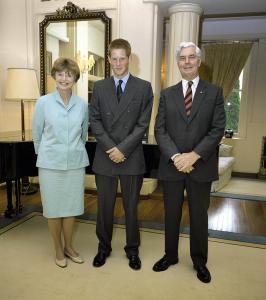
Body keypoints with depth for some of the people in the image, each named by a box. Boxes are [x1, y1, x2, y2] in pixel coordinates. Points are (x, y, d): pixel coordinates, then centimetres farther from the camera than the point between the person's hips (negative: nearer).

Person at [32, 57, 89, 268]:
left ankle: (69, 246, 33)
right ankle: (58, 250, 29)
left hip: (76, 164, 2)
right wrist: (46, 156, 12)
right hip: (51, 164, -1)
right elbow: (37, 135, 5)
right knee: (54, 209, 9)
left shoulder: (82, 105, 1)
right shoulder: (43, 102, -4)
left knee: (71, 207, 12)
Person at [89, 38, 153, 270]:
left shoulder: (144, 87, 1)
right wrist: (111, 148, -10)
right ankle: (104, 247, 33)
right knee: (104, 207, 12)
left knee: (131, 207, 11)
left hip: (132, 158, -1)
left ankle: (132, 250, 30)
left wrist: (123, 149, -13)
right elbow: (95, 121, 2)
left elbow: (143, 124, -5)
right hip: (104, 157, 2)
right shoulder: (100, 87, 8)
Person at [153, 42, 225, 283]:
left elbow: (218, 129, -6)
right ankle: (170, 255, 34)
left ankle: (199, 261, 33)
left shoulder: (214, 92, 2)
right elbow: (160, 130, -1)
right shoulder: (167, 94, 6)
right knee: (171, 214, 14)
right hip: (172, 165, 2)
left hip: (201, 166, -1)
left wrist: (193, 155, -16)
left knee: (199, 216, 13)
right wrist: (175, 156, -15)